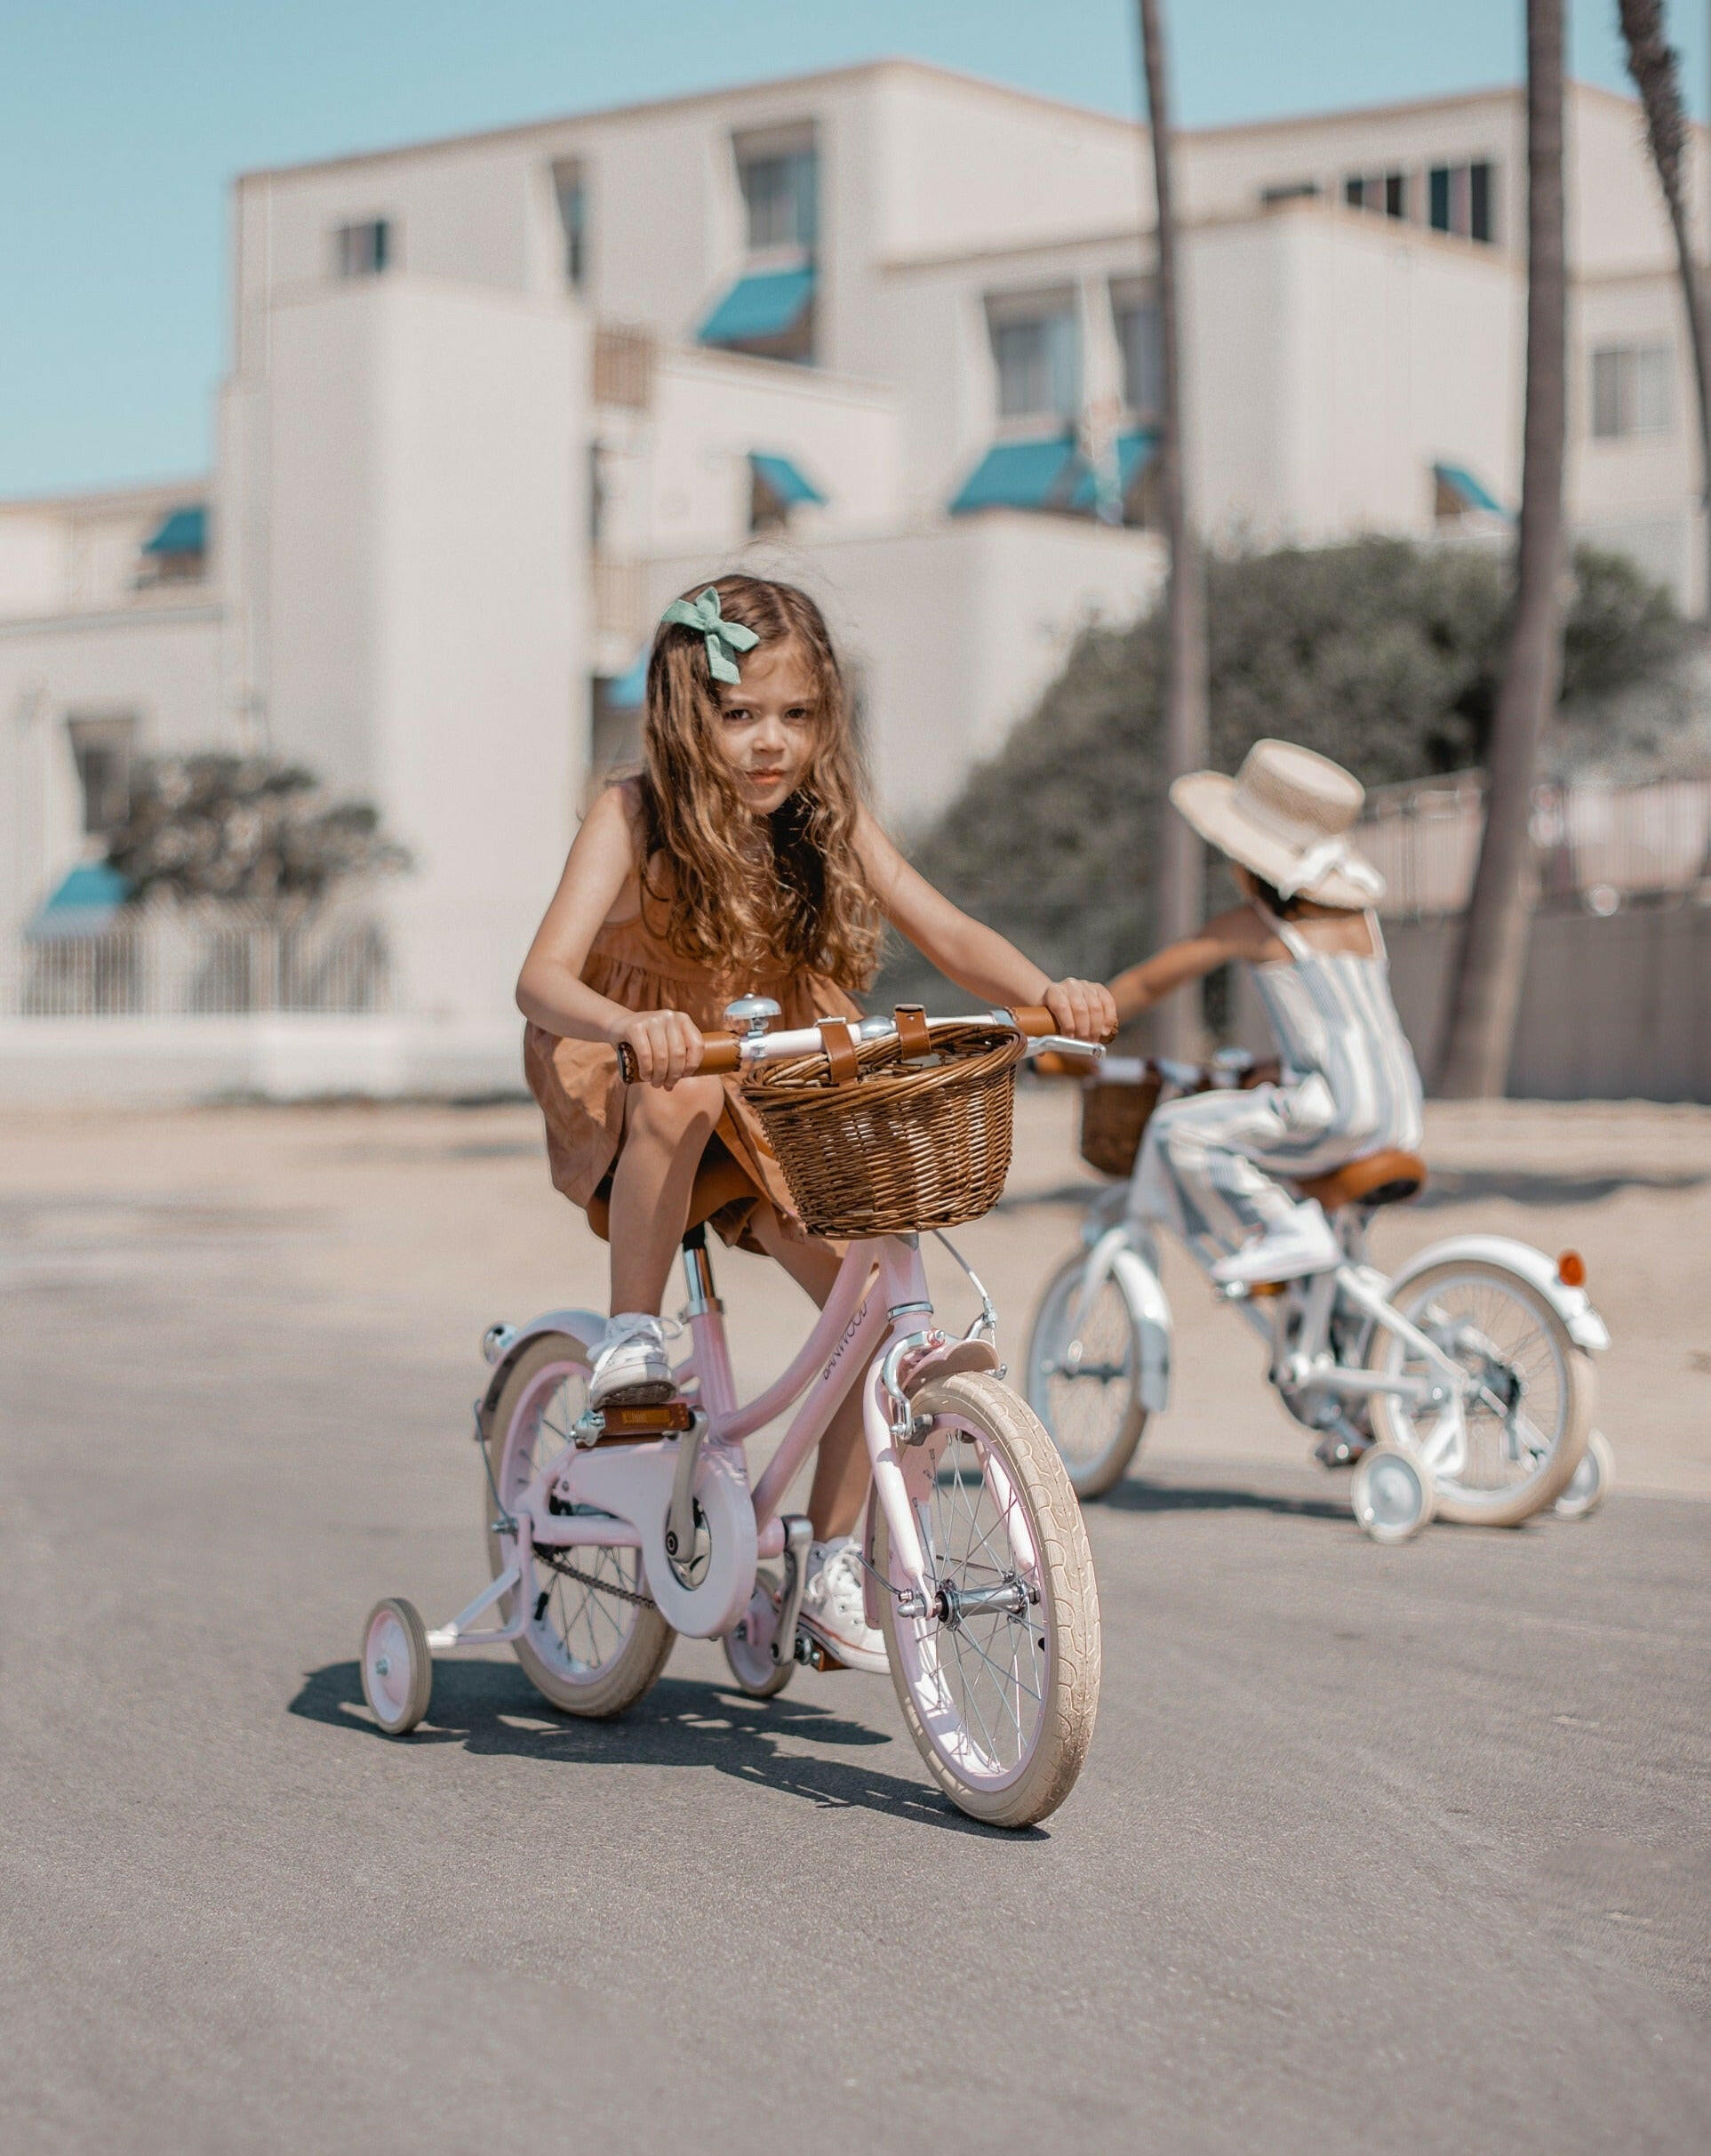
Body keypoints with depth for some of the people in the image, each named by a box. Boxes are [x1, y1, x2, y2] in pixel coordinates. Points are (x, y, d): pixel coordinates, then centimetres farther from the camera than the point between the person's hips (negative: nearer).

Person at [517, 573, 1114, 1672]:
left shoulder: (830, 821, -8)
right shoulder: (634, 816, -19)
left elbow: (948, 933, -16)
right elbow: (543, 979, -31)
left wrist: (1049, 992, -37)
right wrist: (631, 1026, -53)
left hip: (774, 1108, 4)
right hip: (623, 1090, -4)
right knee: (688, 1090, -40)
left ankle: (832, 1567, 2)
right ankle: (631, 1334, -21)